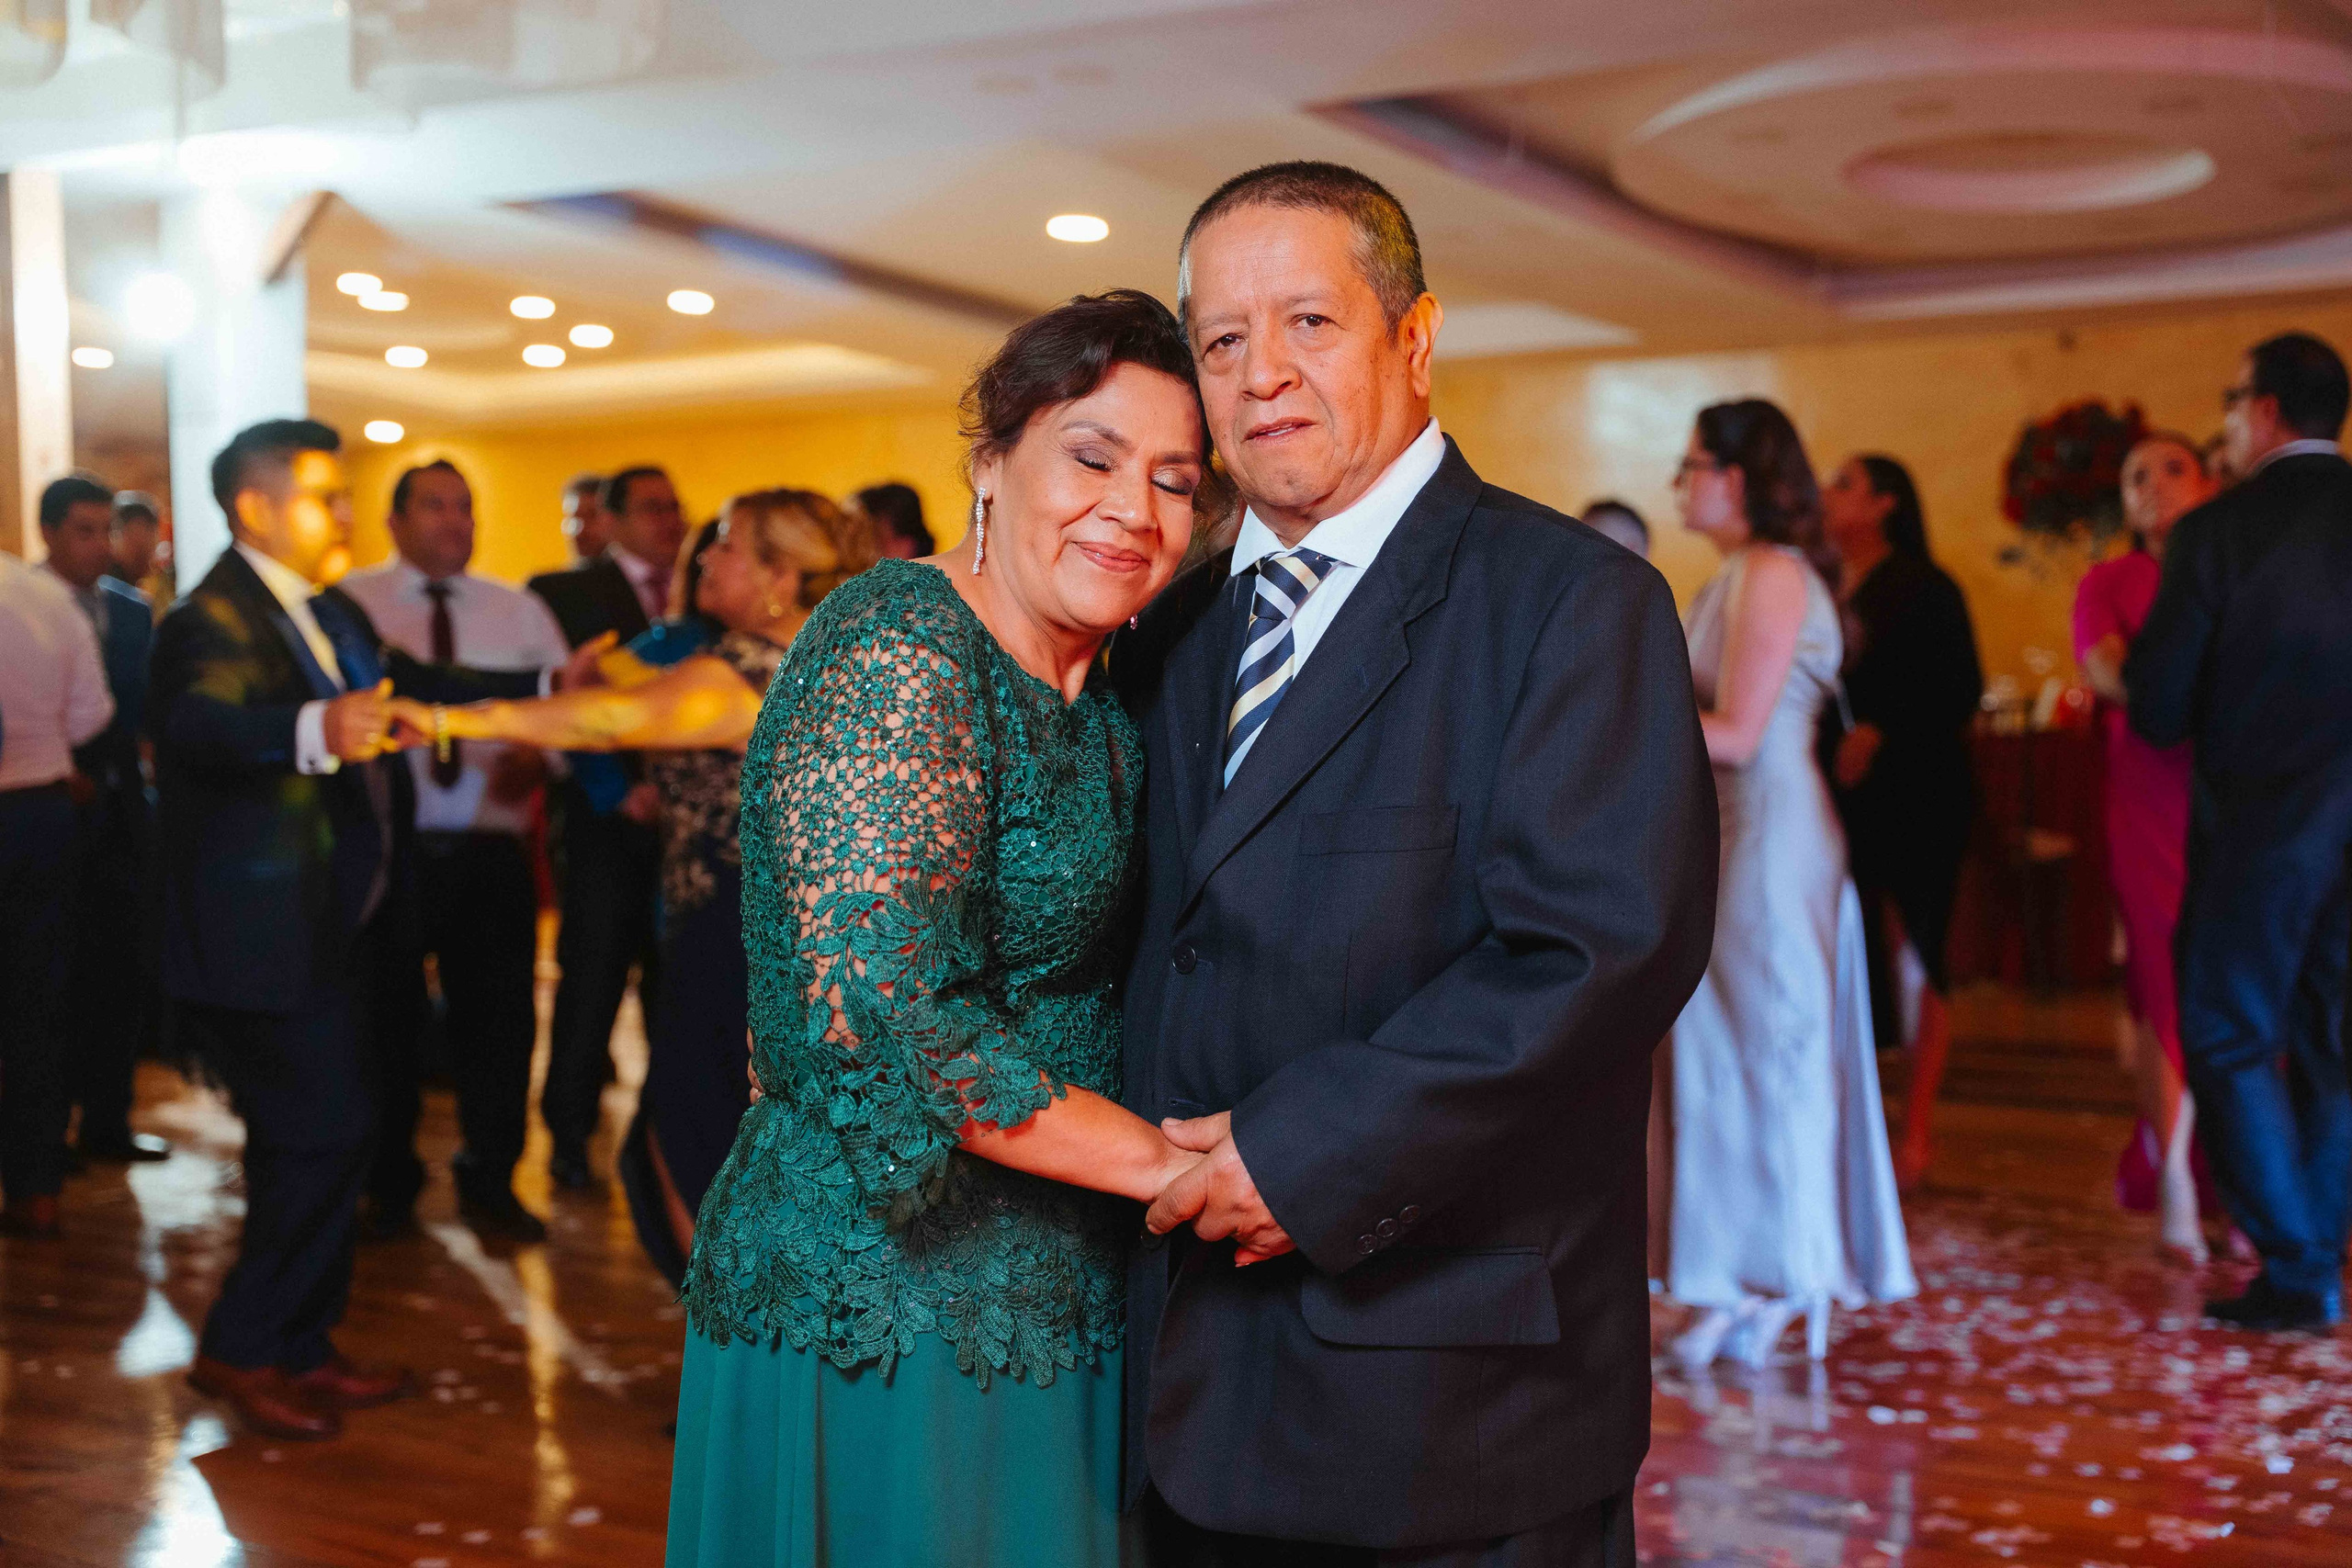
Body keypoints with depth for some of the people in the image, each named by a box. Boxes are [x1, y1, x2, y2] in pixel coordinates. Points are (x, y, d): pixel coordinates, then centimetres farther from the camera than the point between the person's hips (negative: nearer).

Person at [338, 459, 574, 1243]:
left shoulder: (520, 611, 11)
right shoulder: (350, 605, 2)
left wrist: (538, 751, -14)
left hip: (491, 847, 2)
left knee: (500, 1014, 6)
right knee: (387, 1017, 9)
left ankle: (489, 1180, 24)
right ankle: (388, 1185, 27)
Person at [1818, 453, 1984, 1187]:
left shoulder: (1925, 589, -3)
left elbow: (1962, 690, -10)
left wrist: (1879, 732, -19)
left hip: (1913, 799, -5)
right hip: (1838, 798, 5)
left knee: (1911, 958, -3)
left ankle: (1915, 1134, 3)